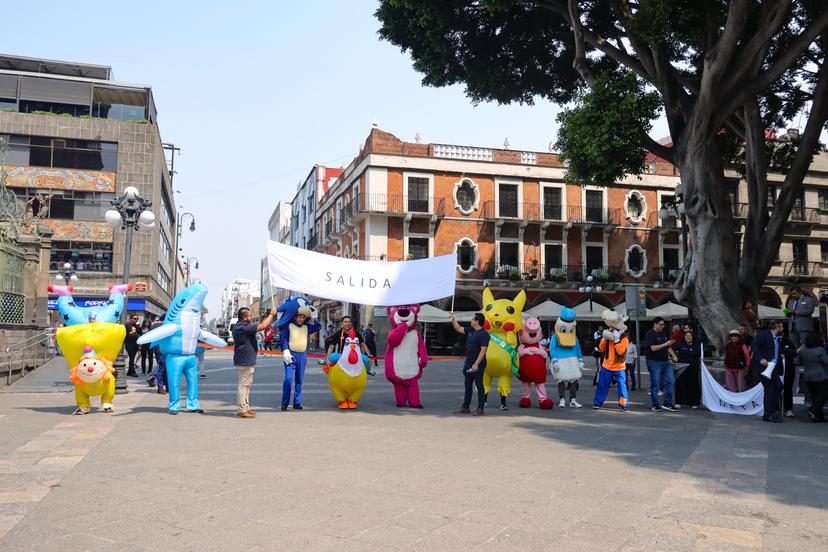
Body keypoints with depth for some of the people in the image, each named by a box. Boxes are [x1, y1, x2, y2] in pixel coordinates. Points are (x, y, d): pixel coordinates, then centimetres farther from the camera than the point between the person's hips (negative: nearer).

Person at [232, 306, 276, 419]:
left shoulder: (239, 326, 13)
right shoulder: (243, 327, -21)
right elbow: (262, 326, -21)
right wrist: (272, 314, -13)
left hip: (246, 361, 11)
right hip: (245, 361, -11)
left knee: (245, 385, 17)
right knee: (244, 385, -5)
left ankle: (245, 408, 25)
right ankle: (242, 410, -1)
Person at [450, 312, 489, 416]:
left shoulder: (483, 334, -16)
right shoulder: (470, 330, 9)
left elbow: (483, 350, -22)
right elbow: (459, 329, 25)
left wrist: (476, 364, -25)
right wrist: (453, 320, 16)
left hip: (478, 364, -9)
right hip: (468, 362, 9)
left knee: (479, 386, -1)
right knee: (467, 386, 13)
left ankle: (480, 409, 6)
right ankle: (465, 407, 21)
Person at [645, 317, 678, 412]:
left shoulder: (663, 334, 14)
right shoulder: (649, 334, -9)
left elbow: (668, 347, 21)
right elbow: (653, 348, -20)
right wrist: (665, 344, -19)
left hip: (665, 361, 7)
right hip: (654, 362, -7)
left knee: (671, 381, 2)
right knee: (655, 384, 0)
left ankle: (667, 403, 10)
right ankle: (655, 405, 9)